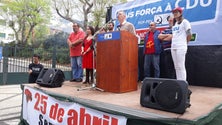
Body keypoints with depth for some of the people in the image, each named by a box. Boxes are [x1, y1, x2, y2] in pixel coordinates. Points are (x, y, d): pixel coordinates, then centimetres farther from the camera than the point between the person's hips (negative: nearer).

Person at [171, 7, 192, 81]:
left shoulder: (184, 21, -1)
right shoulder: (175, 24, 21)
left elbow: (189, 34, -5)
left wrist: (185, 43, 4)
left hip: (181, 47, -8)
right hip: (173, 47, 8)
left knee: (181, 66, -10)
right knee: (176, 67, 9)